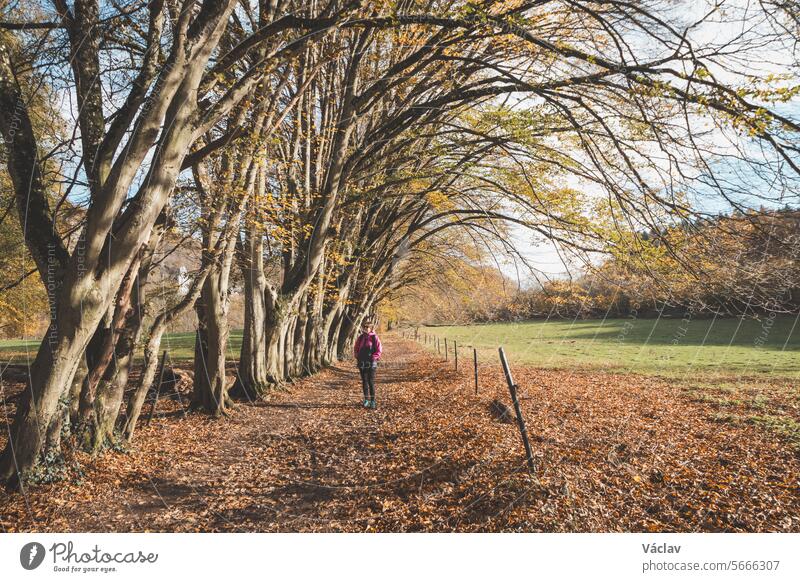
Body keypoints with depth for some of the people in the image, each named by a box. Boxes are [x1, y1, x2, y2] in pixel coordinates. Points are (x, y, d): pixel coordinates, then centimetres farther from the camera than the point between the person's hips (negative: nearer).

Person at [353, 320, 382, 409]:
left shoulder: (374, 338, -5)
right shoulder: (360, 338, 8)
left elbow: (378, 351, -5)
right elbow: (356, 349, 18)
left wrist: (373, 358, -14)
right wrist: (357, 357, 3)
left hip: (371, 363, -4)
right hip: (362, 363, 4)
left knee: (371, 382, -3)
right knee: (364, 381, 9)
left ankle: (372, 401, 4)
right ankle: (366, 400, 18)